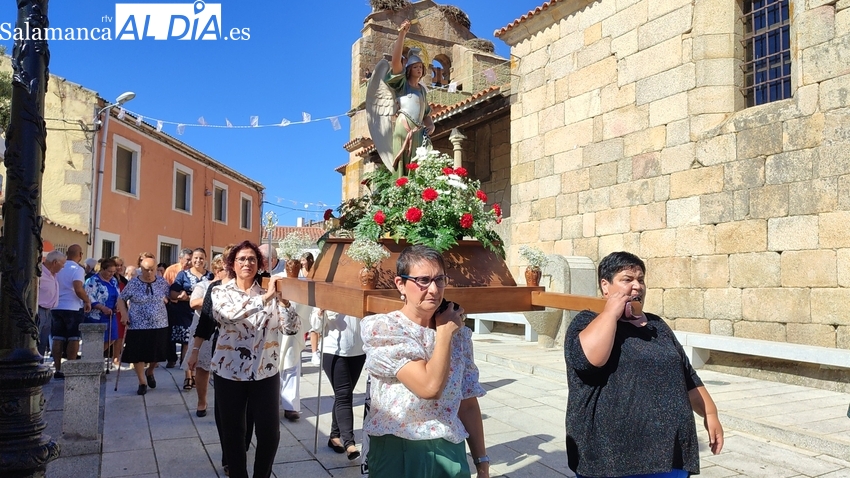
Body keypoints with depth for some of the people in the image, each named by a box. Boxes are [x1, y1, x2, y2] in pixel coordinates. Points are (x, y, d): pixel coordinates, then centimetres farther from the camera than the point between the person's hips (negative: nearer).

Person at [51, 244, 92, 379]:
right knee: (73, 339, 2)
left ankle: (58, 370, 10)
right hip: (73, 308, -6)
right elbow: (78, 289, -23)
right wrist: (87, 301, -9)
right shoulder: (77, 269, -12)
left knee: (58, 339, 8)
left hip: (56, 307, 6)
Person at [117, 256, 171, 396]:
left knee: (156, 354, 9)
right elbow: (121, 299, 4)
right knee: (138, 355, 2)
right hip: (138, 326, -2)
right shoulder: (133, 284, -4)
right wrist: (124, 314, -7)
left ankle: (149, 372, 39)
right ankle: (142, 382, 18)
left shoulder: (162, 282, 2)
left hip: (159, 325, 2)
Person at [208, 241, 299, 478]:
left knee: (269, 432, 3)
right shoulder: (221, 292, 0)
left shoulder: (269, 294, 2)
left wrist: (283, 300, -20)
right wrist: (265, 297, -28)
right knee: (233, 432, 11)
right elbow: (228, 315, -23)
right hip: (229, 372, -1)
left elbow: (291, 328, -6)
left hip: (265, 373, 1)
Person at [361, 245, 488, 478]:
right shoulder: (381, 328, -14)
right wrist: (445, 331, -12)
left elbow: (467, 404, 7)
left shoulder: (459, 333, 2)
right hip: (398, 452, -4)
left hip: (450, 451, 4)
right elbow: (429, 386, -23)